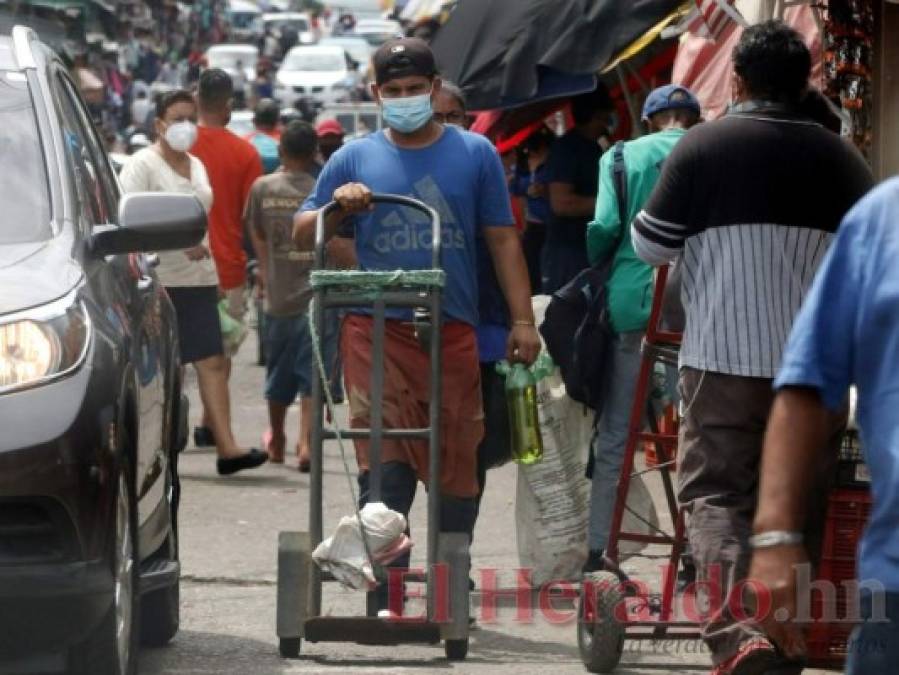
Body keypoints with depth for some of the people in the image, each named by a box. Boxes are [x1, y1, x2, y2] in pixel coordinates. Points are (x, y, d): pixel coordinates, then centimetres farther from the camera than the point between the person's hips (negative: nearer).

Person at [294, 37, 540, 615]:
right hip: (377, 332, -1)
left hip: (454, 330, 1)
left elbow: (503, 240, 11)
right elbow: (303, 236, 12)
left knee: (457, 469, 5)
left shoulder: (475, 154, 10)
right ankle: (387, 599, -12)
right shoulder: (355, 159, 10)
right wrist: (337, 206, -9)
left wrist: (523, 321, 3)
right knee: (384, 469, -10)